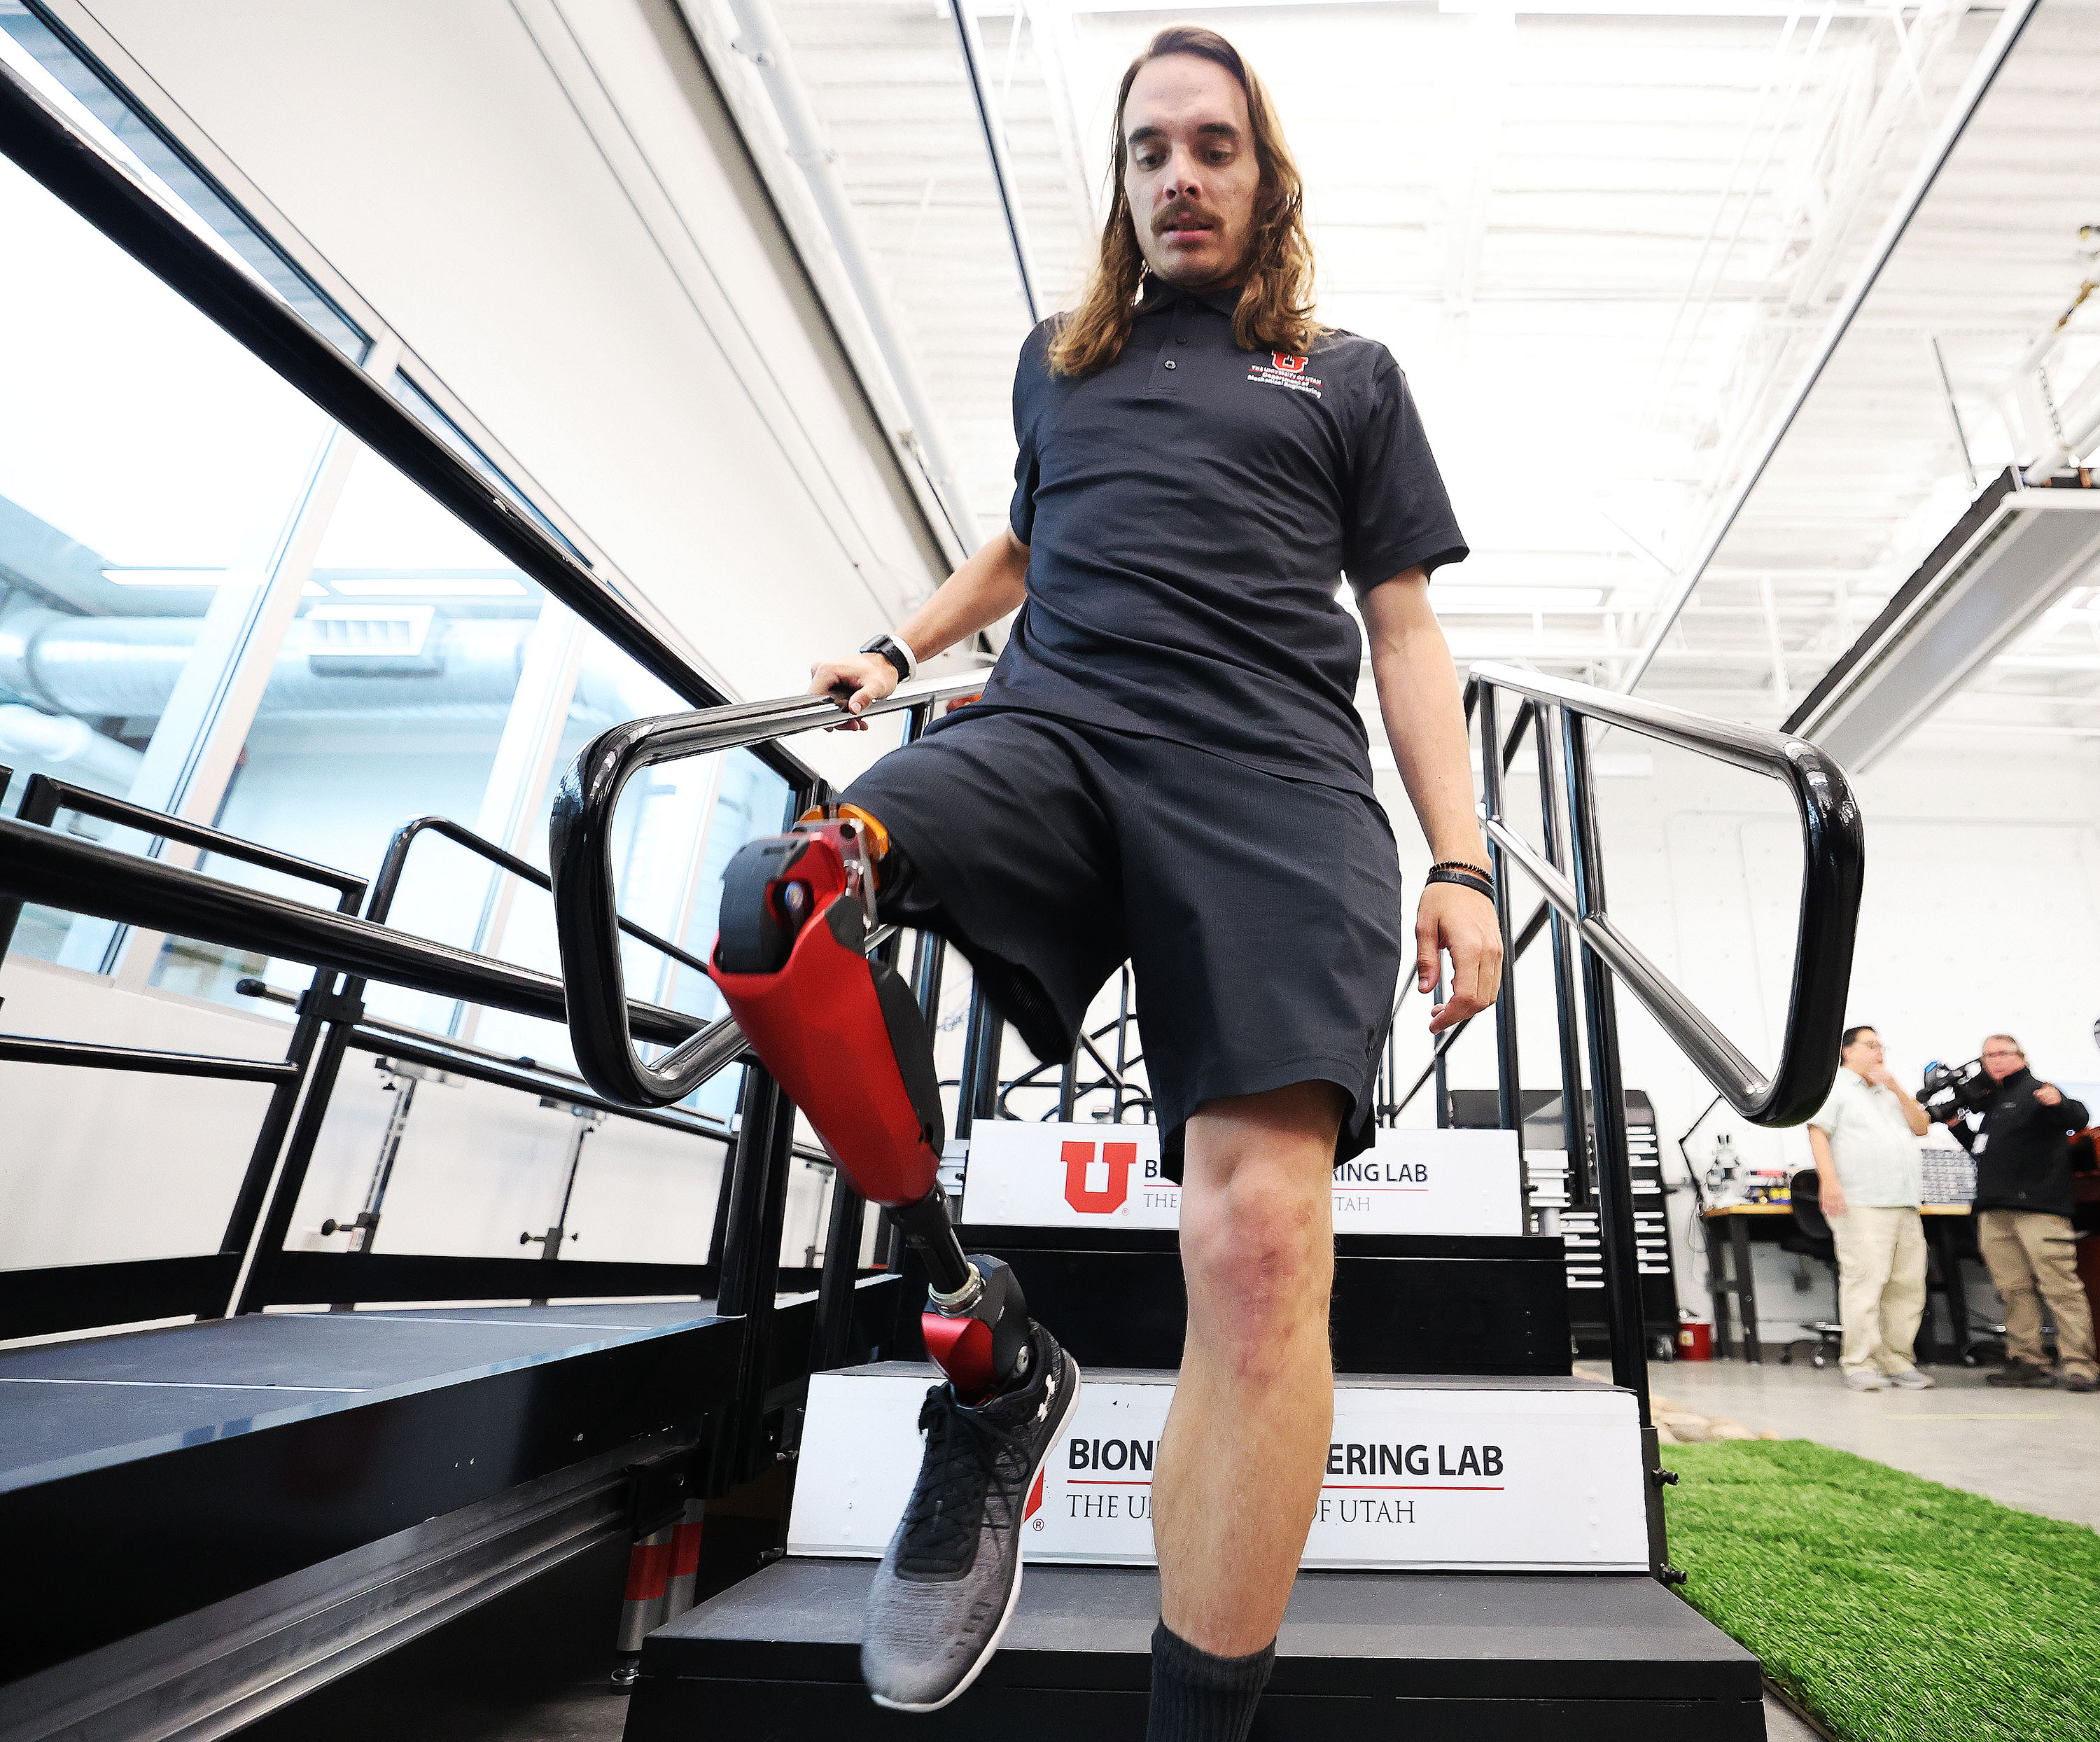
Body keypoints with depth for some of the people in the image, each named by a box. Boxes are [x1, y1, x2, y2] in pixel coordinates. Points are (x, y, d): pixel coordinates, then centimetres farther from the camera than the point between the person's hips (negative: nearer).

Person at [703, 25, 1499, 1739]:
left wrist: (1462, 860, 4)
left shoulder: (1352, 376, 25)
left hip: (1276, 776, -1)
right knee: (777, 903, -30)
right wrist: (898, 648, 29)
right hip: (1051, 725, 2)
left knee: (1264, 1244, -20)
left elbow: (1405, 629, 17)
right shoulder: (1058, 359, 31)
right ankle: (989, 1371, -11)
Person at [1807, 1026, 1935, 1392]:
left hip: (1905, 1207, 8)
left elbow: (1921, 1127, 16)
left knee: (1908, 1286, 7)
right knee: (1865, 1282, -11)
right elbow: (1818, 1133, -8)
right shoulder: (1834, 1088, 2)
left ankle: (1898, 1361, 16)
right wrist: (1830, 1181, -19)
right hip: (1861, 1206, -7)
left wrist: (1896, 1089, 6)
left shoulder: (1889, 1094, 26)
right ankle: (1859, 1364, -8)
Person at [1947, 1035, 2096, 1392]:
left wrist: (2059, 1104, -36)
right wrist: (1957, 1125, 19)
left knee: (2060, 1287, -9)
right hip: (1994, 1213, 7)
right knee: (2016, 1289, 7)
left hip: (2037, 1208, -7)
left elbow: (2078, 1120, -16)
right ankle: (2028, 1362, 11)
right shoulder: (1992, 1103, 23)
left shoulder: (2036, 1090, 2)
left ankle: (2079, 1366, -5)